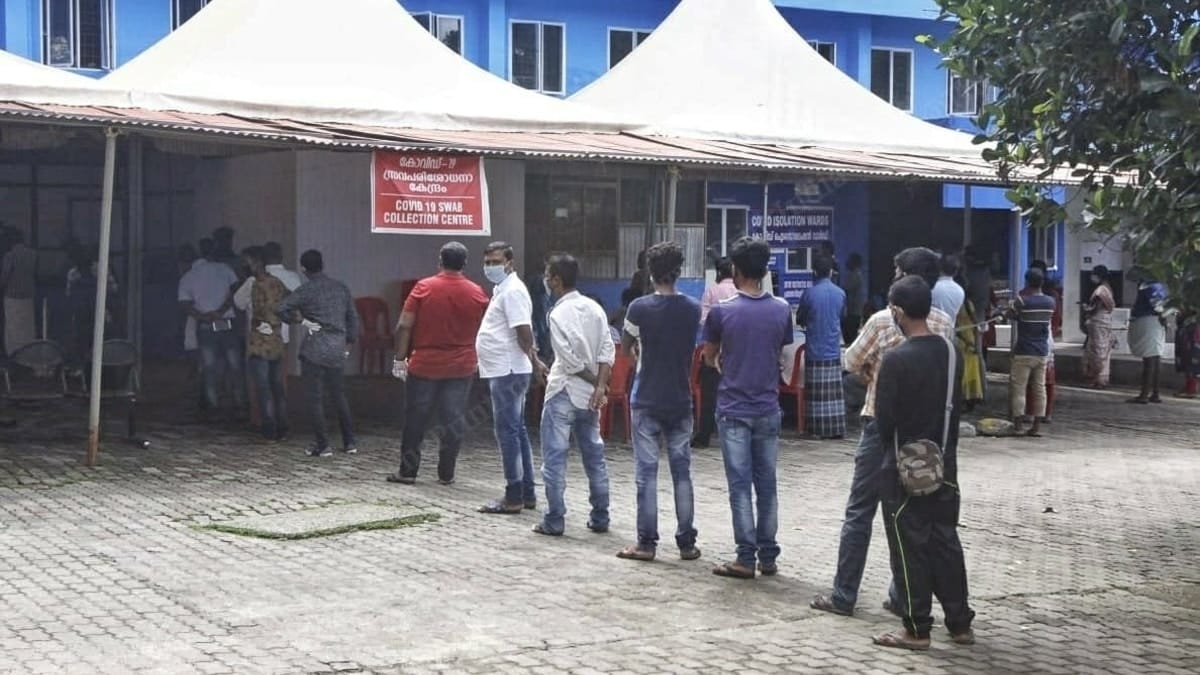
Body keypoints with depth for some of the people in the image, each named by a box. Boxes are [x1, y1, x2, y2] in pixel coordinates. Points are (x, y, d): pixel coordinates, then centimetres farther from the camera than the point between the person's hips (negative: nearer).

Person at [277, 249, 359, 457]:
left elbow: (283, 308, -19)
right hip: (337, 351, 5)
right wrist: (348, 345, 19)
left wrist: (301, 320, -4)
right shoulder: (341, 288, 8)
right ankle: (349, 442, 16)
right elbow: (352, 318, 12)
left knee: (315, 398, 2)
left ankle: (322, 445, 1)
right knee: (340, 397, 15)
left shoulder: (307, 290, -7)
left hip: (314, 351, -5)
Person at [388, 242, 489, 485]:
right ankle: (446, 474, 8)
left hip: (424, 366, -1)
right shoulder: (476, 293, -1)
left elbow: (404, 326, -8)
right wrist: (477, 359, 19)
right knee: (453, 421, 6)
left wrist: (400, 358, -1)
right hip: (462, 367, 1)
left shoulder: (424, 288, -7)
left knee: (415, 420, 7)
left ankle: (407, 471, 10)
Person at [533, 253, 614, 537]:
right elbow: (607, 350, -2)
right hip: (590, 395, 6)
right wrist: (600, 385, -8)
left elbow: (571, 361, -17)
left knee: (554, 457, 1)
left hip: (563, 393, -6)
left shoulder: (558, 314, -14)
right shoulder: (594, 308, 5)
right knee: (594, 455, 13)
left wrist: (595, 383, -5)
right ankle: (600, 517, 18)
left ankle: (554, 521, 1)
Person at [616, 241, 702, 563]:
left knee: (646, 472, 2)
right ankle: (687, 542, 11)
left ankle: (646, 543, 3)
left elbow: (626, 349, 3)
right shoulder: (693, 309, -2)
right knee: (682, 471, 8)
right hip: (680, 400, 3)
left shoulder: (640, 308, -11)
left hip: (646, 400, -3)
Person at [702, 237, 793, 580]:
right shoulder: (781, 309, -2)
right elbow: (782, 355, 10)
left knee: (740, 485, 0)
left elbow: (709, 357, 4)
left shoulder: (721, 311, -11)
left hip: (734, 409, -3)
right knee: (766, 484, 10)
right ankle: (768, 557, 15)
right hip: (768, 408, 3)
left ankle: (746, 558, 1)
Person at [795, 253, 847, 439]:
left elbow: (799, 319, 2)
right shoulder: (840, 293, 0)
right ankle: (837, 428, 8)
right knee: (835, 391, 7)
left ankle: (820, 429, 1)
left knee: (817, 391, 1)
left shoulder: (809, 294, -10)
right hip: (834, 350, 3)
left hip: (815, 349, -3)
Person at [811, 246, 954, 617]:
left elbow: (851, 362, -3)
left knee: (860, 512, 3)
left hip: (883, 423, -4)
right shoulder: (945, 323, 0)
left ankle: (843, 596, 6)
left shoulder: (883, 320, -14)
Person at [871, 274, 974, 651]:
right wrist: (943, 445, 16)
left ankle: (917, 629, 7)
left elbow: (884, 419, -15)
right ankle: (960, 623, 19)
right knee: (946, 542, 14)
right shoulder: (950, 352, 2)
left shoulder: (897, 359, -19)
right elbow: (956, 405, 9)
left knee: (910, 548, 2)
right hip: (944, 464, 6)